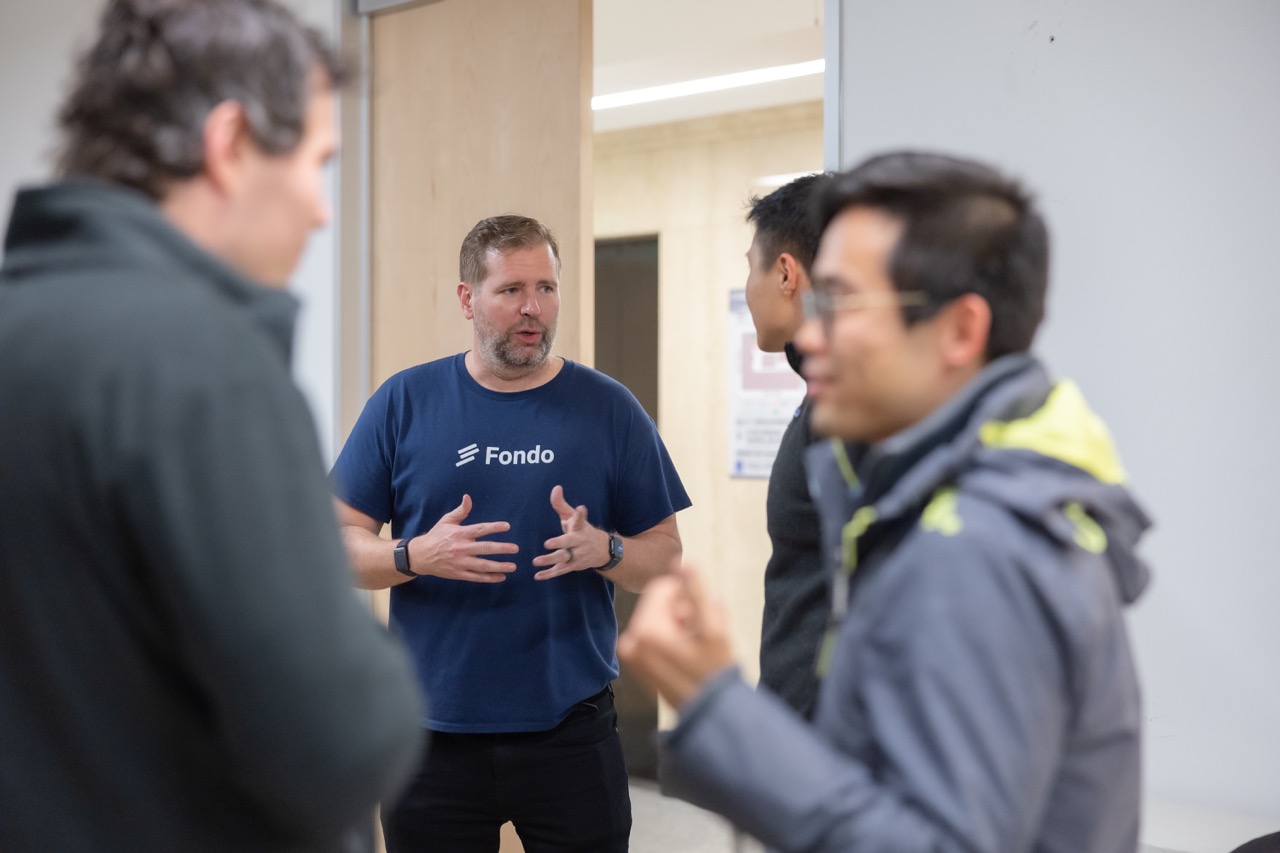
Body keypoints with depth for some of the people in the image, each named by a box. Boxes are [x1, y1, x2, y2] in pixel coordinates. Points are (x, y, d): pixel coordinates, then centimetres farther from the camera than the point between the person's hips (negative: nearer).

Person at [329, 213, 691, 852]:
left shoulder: (609, 409, 3)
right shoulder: (404, 402, 2)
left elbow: (665, 558, 5)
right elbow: (339, 542, 2)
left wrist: (602, 550, -16)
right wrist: (418, 556, -17)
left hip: (570, 726, 0)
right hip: (435, 728, 0)